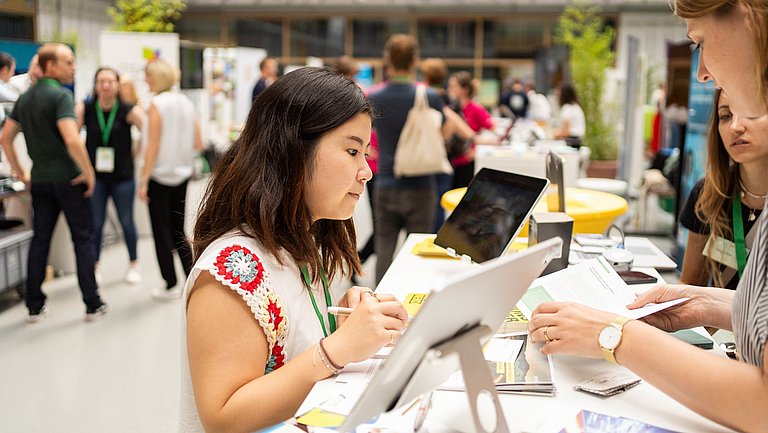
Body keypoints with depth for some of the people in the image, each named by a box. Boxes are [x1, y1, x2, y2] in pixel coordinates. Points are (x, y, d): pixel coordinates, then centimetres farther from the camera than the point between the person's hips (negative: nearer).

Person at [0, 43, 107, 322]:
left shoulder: (25, 98, 10)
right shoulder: (61, 95, -14)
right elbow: (71, 139, -26)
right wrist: (89, 172, -16)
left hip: (39, 180, 7)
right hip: (68, 179, -7)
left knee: (39, 240, 12)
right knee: (83, 239, 2)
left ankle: (34, 306, 18)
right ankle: (93, 305, 6)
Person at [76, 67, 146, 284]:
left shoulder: (128, 110, -6)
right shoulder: (85, 109, -1)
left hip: (122, 176, -1)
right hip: (95, 175, 1)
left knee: (126, 221, 9)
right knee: (95, 223, 5)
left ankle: (134, 264, 27)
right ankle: (94, 267, 20)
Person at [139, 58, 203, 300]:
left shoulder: (157, 104, -12)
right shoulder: (186, 103, 6)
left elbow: (153, 146, -15)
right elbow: (198, 145, 6)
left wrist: (143, 180, -12)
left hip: (160, 174, -6)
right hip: (182, 173, 6)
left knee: (161, 231, 4)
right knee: (178, 230, 17)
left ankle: (171, 285, 8)